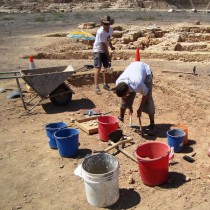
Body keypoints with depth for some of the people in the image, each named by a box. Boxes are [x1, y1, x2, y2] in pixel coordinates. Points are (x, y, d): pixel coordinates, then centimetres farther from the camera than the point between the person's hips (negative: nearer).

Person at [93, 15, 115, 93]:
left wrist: (111, 47, 1)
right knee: (98, 68, -14)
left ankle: (105, 84, 24)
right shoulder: (100, 32, -25)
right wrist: (108, 56, -20)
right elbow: (104, 45, -23)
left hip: (105, 51, 7)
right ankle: (96, 86, -14)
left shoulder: (111, 29, -3)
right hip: (98, 51, -7)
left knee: (106, 67, 11)